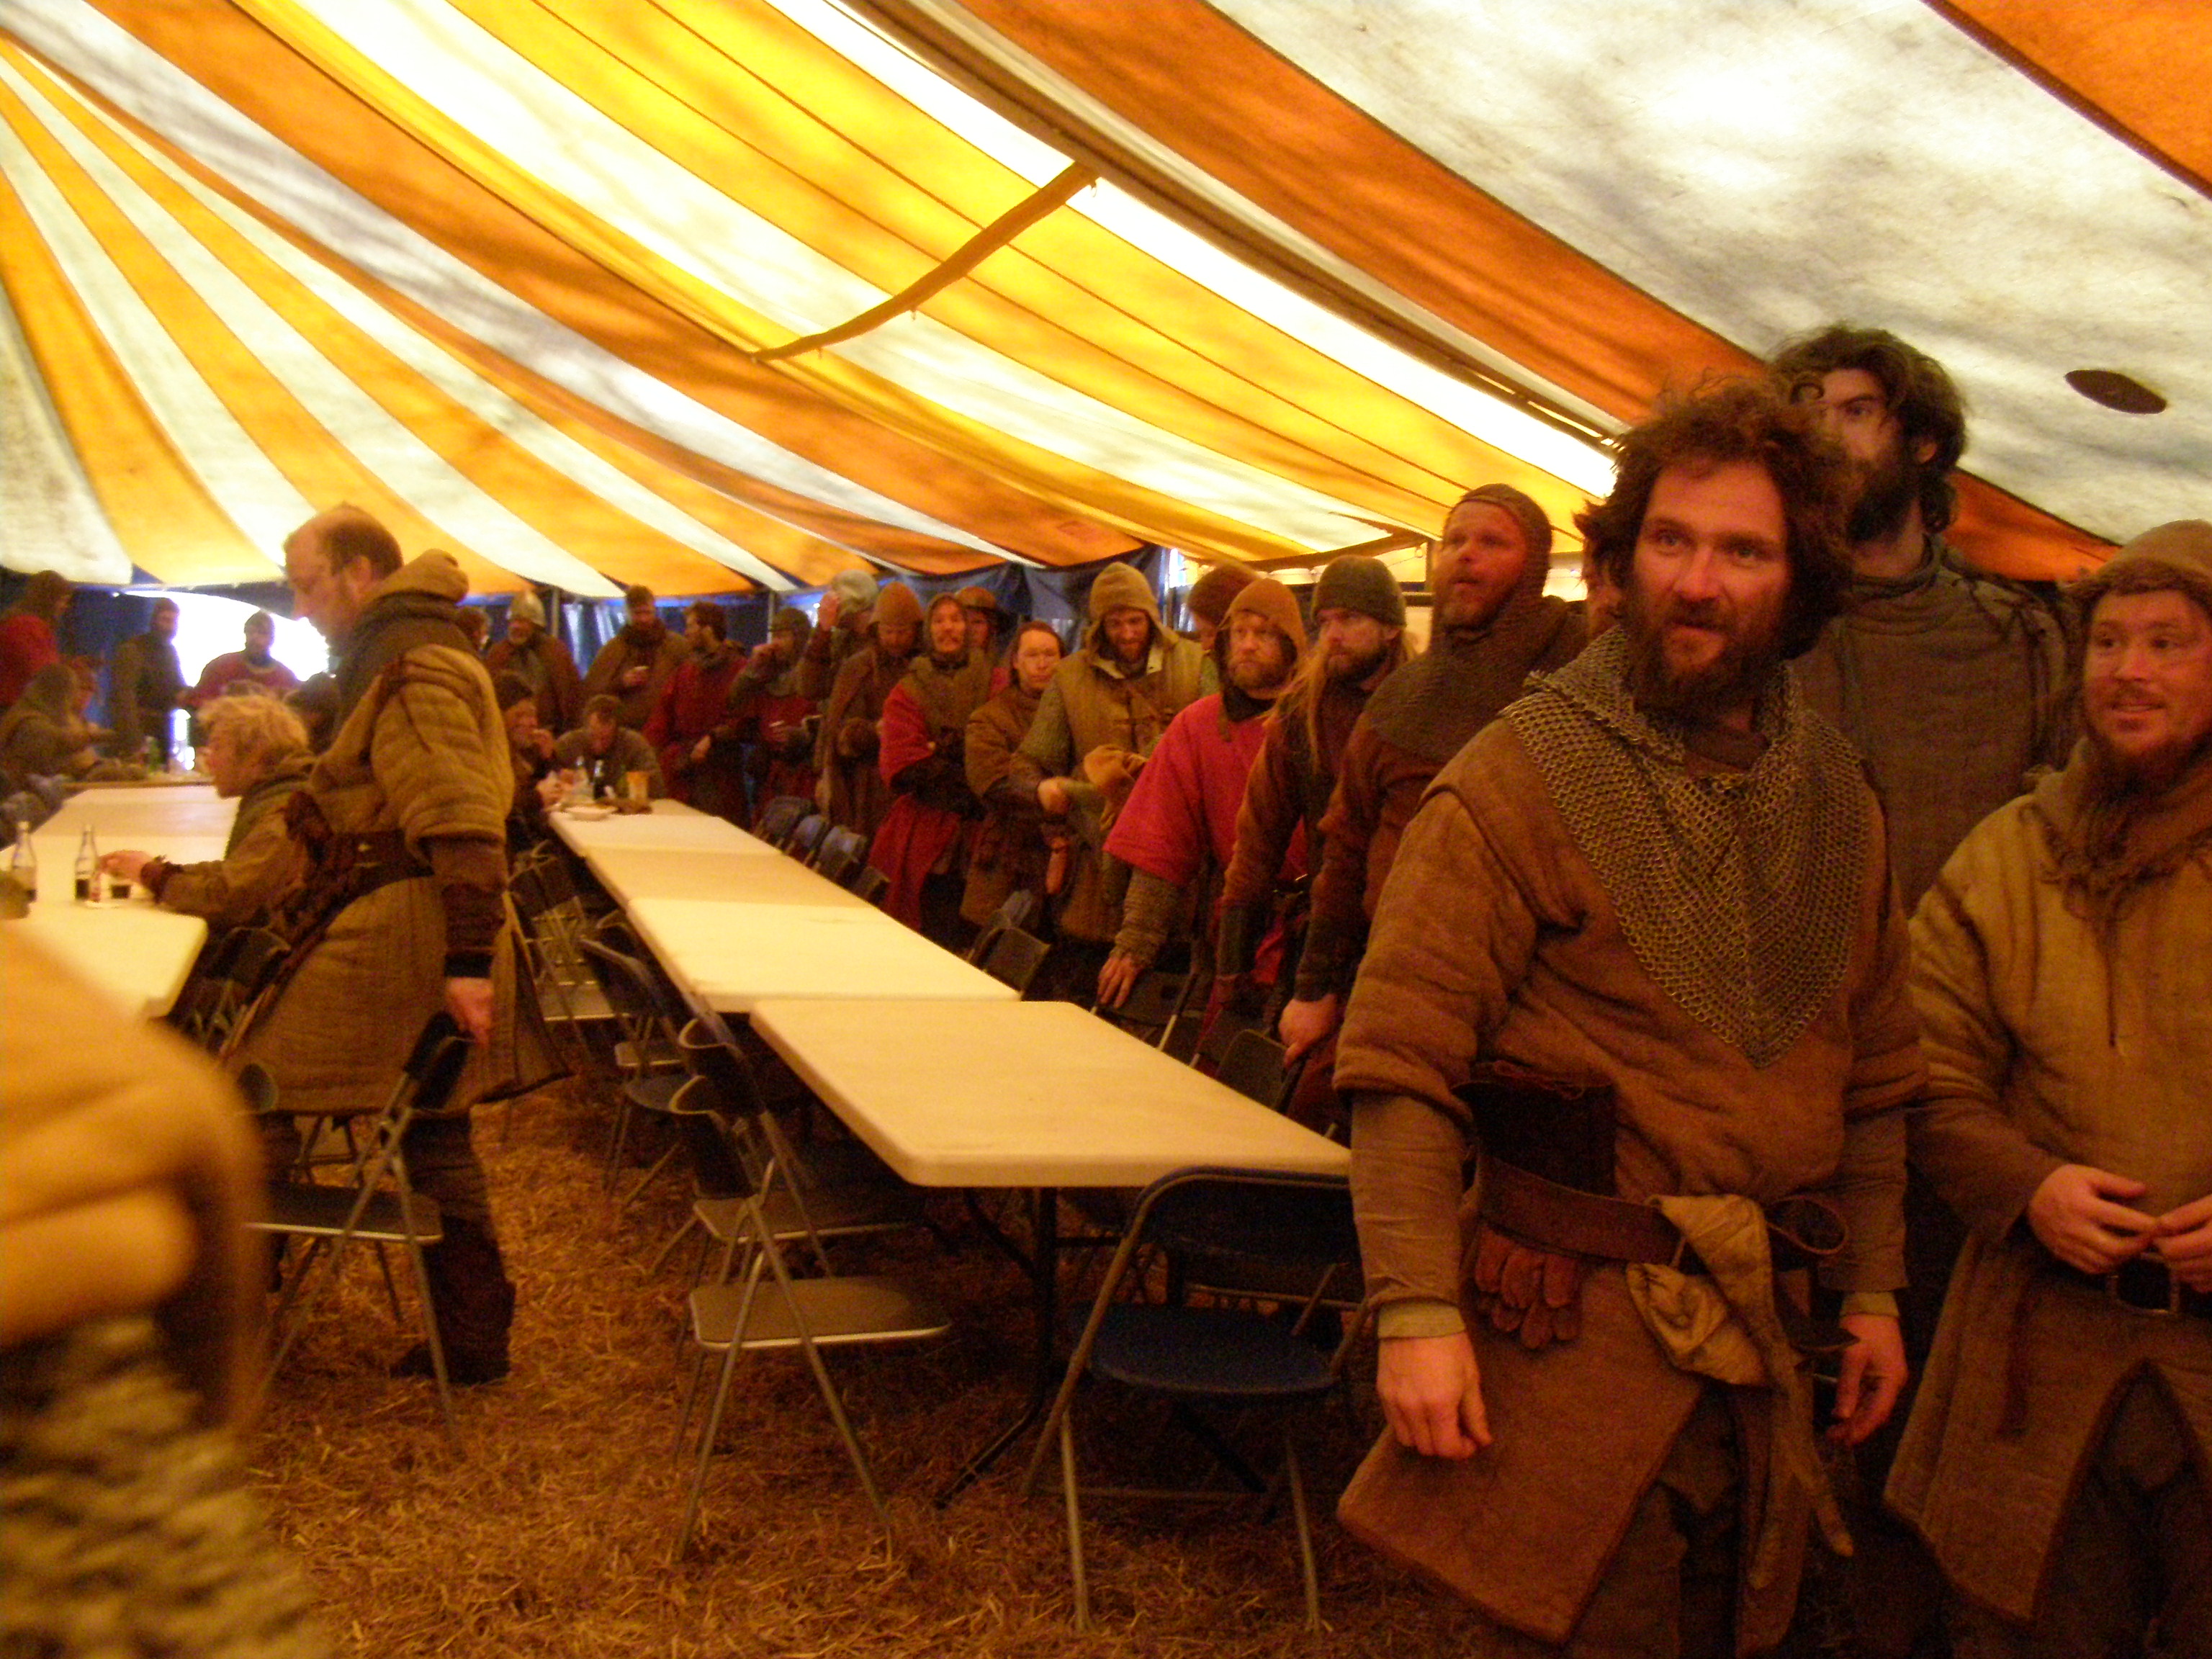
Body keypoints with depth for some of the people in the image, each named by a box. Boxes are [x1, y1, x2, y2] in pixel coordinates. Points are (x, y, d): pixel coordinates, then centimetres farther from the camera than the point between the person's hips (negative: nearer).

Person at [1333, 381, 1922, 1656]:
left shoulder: (1838, 800, 7)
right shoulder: (1521, 776, -12)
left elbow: (1876, 1072, 16)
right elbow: (1402, 1063, -15)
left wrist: (1875, 1287, 14)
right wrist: (1418, 1312, -20)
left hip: (1771, 1330, 6)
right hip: (1578, 1323, -6)